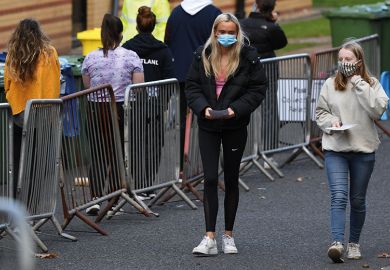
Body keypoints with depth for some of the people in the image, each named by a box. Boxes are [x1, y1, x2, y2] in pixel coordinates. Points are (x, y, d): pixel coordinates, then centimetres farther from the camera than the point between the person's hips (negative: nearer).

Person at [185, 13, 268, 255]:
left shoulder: (248, 57, -6)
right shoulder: (203, 56, 1)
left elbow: (258, 89, -5)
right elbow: (192, 86, 4)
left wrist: (236, 109, -18)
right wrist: (203, 108, -14)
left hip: (235, 126, -1)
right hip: (208, 126, 1)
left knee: (231, 180, 9)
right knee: (210, 179, -7)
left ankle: (228, 235, 20)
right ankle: (210, 238, -10)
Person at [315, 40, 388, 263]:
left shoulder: (372, 84, 0)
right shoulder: (330, 85, 4)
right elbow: (320, 112, 13)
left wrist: (359, 84, -17)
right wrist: (331, 121, -8)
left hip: (363, 150, 0)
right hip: (336, 149, 0)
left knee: (358, 200, 10)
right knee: (339, 196, -14)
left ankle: (354, 243, 25)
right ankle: (337, 243, -23)